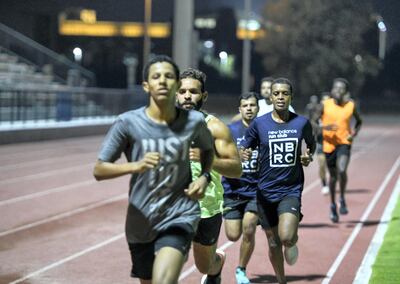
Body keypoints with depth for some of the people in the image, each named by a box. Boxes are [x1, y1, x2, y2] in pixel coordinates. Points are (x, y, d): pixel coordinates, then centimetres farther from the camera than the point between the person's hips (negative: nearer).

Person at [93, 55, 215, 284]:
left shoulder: (193, 121, -5)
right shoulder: (128, 123, -10)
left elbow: (208, 149, 18)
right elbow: (99, 170, -8)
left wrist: (205, 176, -1)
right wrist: (136, 166, -25)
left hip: (180, 216, -2)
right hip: (141, 221, 2)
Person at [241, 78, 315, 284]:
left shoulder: (301, 123, 0)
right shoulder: (259, 124, -3)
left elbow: (311, 143, 20)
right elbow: (243, 149, 5)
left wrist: (308, 156, -1)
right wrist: (243, 153, -18)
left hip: (292, 190, -1)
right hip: (266, 191, 1)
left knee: (287, 237, -21)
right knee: (273, 242, 9)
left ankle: (292, 244, 16)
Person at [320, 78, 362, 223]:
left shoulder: (351, 105, -3)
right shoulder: (325, 105, -6)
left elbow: (359, 121, 14)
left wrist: (355, 133, -5)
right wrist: (324, 127, -22)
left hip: (344, 142, -1)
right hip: (329, 144, 1)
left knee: (342, 170, -24)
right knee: (333, 175, 12)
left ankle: (342, 199, -2)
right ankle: (333, 205, 33)